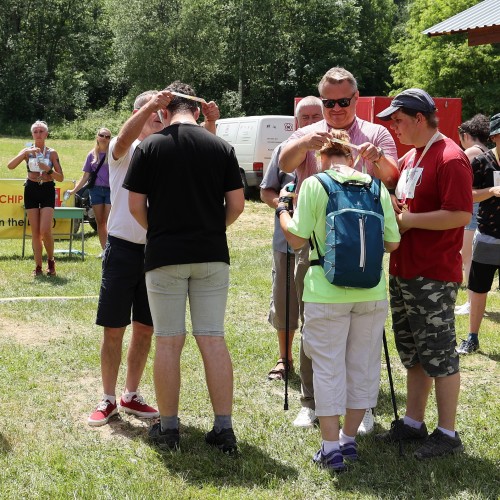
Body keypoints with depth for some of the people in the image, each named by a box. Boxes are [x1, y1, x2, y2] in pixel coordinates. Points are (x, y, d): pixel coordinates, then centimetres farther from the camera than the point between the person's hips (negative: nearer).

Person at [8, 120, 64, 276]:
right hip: (31, 189, 1)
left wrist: (48, 169, -16)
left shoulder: (52, 153, 3)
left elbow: (61, 178, 1)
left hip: (47, 190, -1)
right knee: (35, 232, 2)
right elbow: (10, 166, -11)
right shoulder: (27, 151, 4)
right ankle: (38, 266, 10)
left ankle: (51, 260, 9)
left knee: (45, 231, -14)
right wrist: (25, 153, -20)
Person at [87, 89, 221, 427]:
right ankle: (108, 400, 15)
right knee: (114, 328, 3)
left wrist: (210, 125, -25)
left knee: (145, 329, 11)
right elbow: (124, 140, -26)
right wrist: (150, 106, -39)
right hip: (123, 247, -3)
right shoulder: (124, 150, -3)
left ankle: (131, 396, 25)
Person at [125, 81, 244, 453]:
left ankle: (168, 428, 12)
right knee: (214, 339, 5)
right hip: (212, 255, 2)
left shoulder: (150, 146, -3)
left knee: (168, 342, 5)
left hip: (165, 255, -2)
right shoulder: (222, 147, 2)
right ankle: (224, 429, 6)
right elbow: (237, 203, 2)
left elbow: (136, 205, -2)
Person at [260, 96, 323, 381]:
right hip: (288, 241, 3)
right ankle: (285, 358, 29)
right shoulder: (285, 150, 7)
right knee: (284, 302, 12)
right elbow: (266, 191, 12)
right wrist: (282, 203, -8)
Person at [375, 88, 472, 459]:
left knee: (439, 354, -1)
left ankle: (447, 434, 10)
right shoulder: (410, 158, 14)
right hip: (403, 272, 10)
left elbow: (460, 215, -23)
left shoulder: (450, 158, -16)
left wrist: (409, 220, -18)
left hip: (434, 276, -10)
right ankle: (413, 423, 29)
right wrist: (391, 207, 6)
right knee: (413, 354, 17)